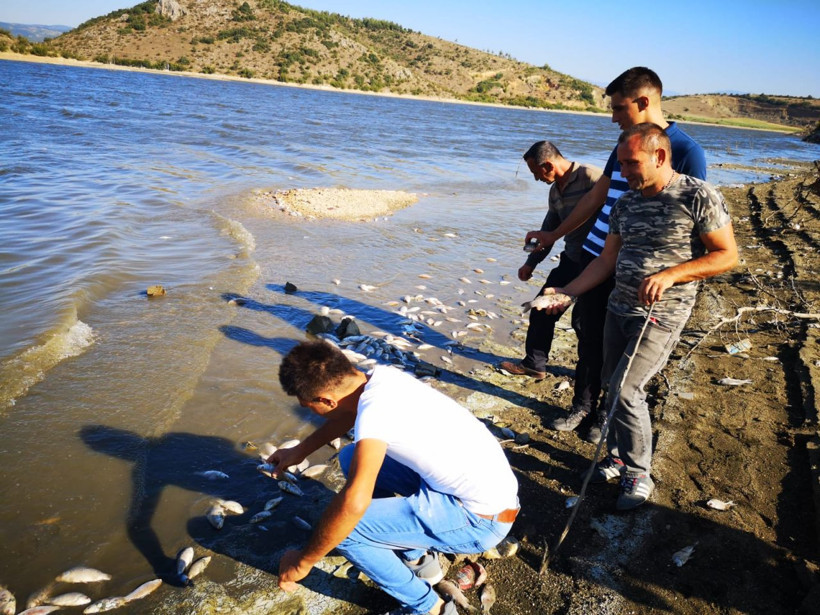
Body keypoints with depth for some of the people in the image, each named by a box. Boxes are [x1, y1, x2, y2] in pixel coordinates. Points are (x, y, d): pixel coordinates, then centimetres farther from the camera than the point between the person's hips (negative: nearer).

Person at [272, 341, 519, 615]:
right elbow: (347, 414, 20)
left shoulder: (374, 409, -27)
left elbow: (354, 504, -35)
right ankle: (417, 558, 23)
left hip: (480, 520, -9)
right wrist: (300, 451, 28)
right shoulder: (381, 376, -3)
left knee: (344, 528, -14)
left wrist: (302, 562, -19)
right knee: (352, 457, 13)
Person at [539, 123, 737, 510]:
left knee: (625, 390, -13)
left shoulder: (698, 197, -11)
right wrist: (567, 293, 0)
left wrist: (670, 274, -22)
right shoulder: (625, 203, 8)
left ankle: (639, 474, 6)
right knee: (614, 388, 12)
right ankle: (618, 456, 32)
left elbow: (727, 256, -9)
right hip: (618, 307, 6)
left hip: (662, 314, -6)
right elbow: (607, 260, 11)